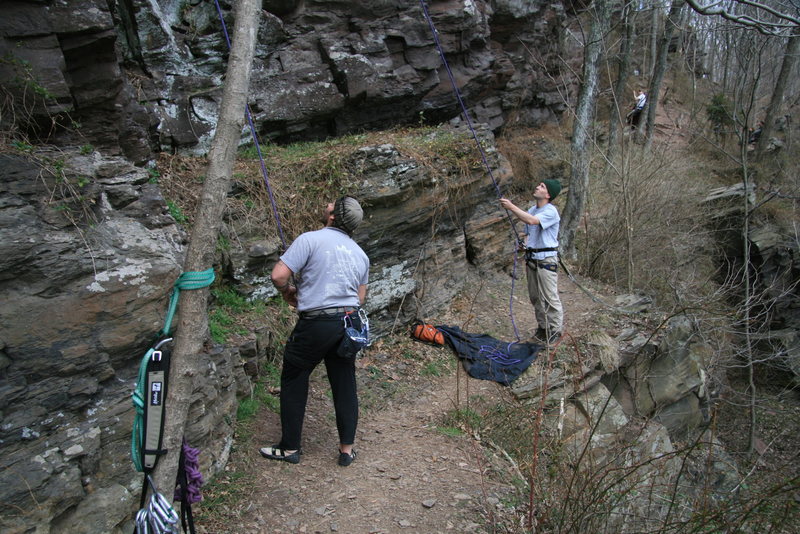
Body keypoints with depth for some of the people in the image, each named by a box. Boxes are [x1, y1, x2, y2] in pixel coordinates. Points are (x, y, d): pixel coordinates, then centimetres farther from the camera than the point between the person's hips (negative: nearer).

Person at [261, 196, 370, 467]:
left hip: (316, 324, -6)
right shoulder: (360, 253, 11)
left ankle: (290, 448, 20)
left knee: (294, 383, 11)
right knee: (345, 386, 14)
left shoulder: (311, 239, -10)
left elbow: (279, 275, -16)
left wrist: (289, 293, 4)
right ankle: (347, 450, 21)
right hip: (350, 322, 6)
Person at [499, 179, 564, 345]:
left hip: (546, 260, -8)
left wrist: (511, 207, -28)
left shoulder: (550, 211, -14)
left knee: (550, 297, -3)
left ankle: (555, 330, 8)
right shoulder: (532, 210, 12)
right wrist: (527, 258, 13)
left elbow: (532, 221, -32)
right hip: (532, 258, 8)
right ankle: (542, 327, 28)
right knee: (535, 296, 15)